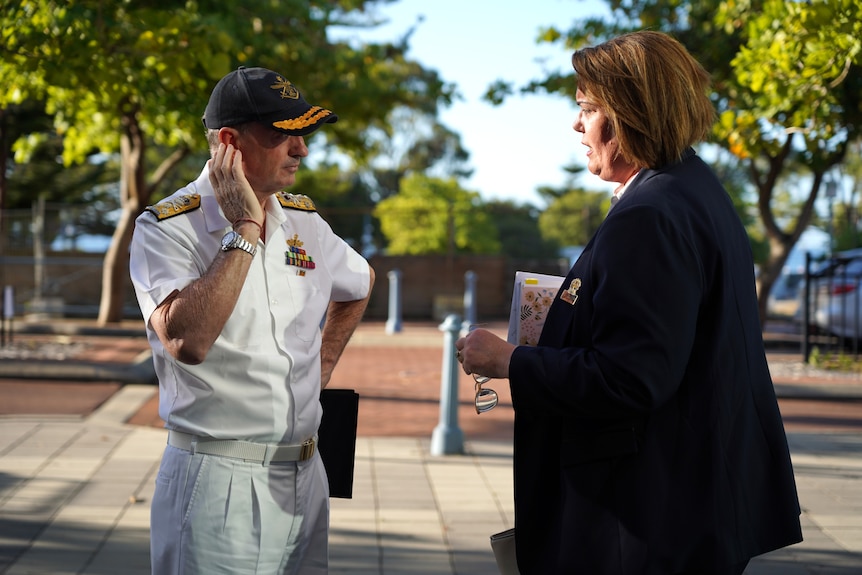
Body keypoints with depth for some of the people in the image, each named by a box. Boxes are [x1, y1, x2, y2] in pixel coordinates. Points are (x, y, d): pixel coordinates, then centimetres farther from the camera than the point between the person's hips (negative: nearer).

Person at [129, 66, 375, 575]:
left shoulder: (303, 219, 8)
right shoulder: (167, 226, -10)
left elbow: (361, 282, 29)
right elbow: (186, 341, -27)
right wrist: (244, 231, -21)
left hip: (304, 476, 6)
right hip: (217, 480, -6)